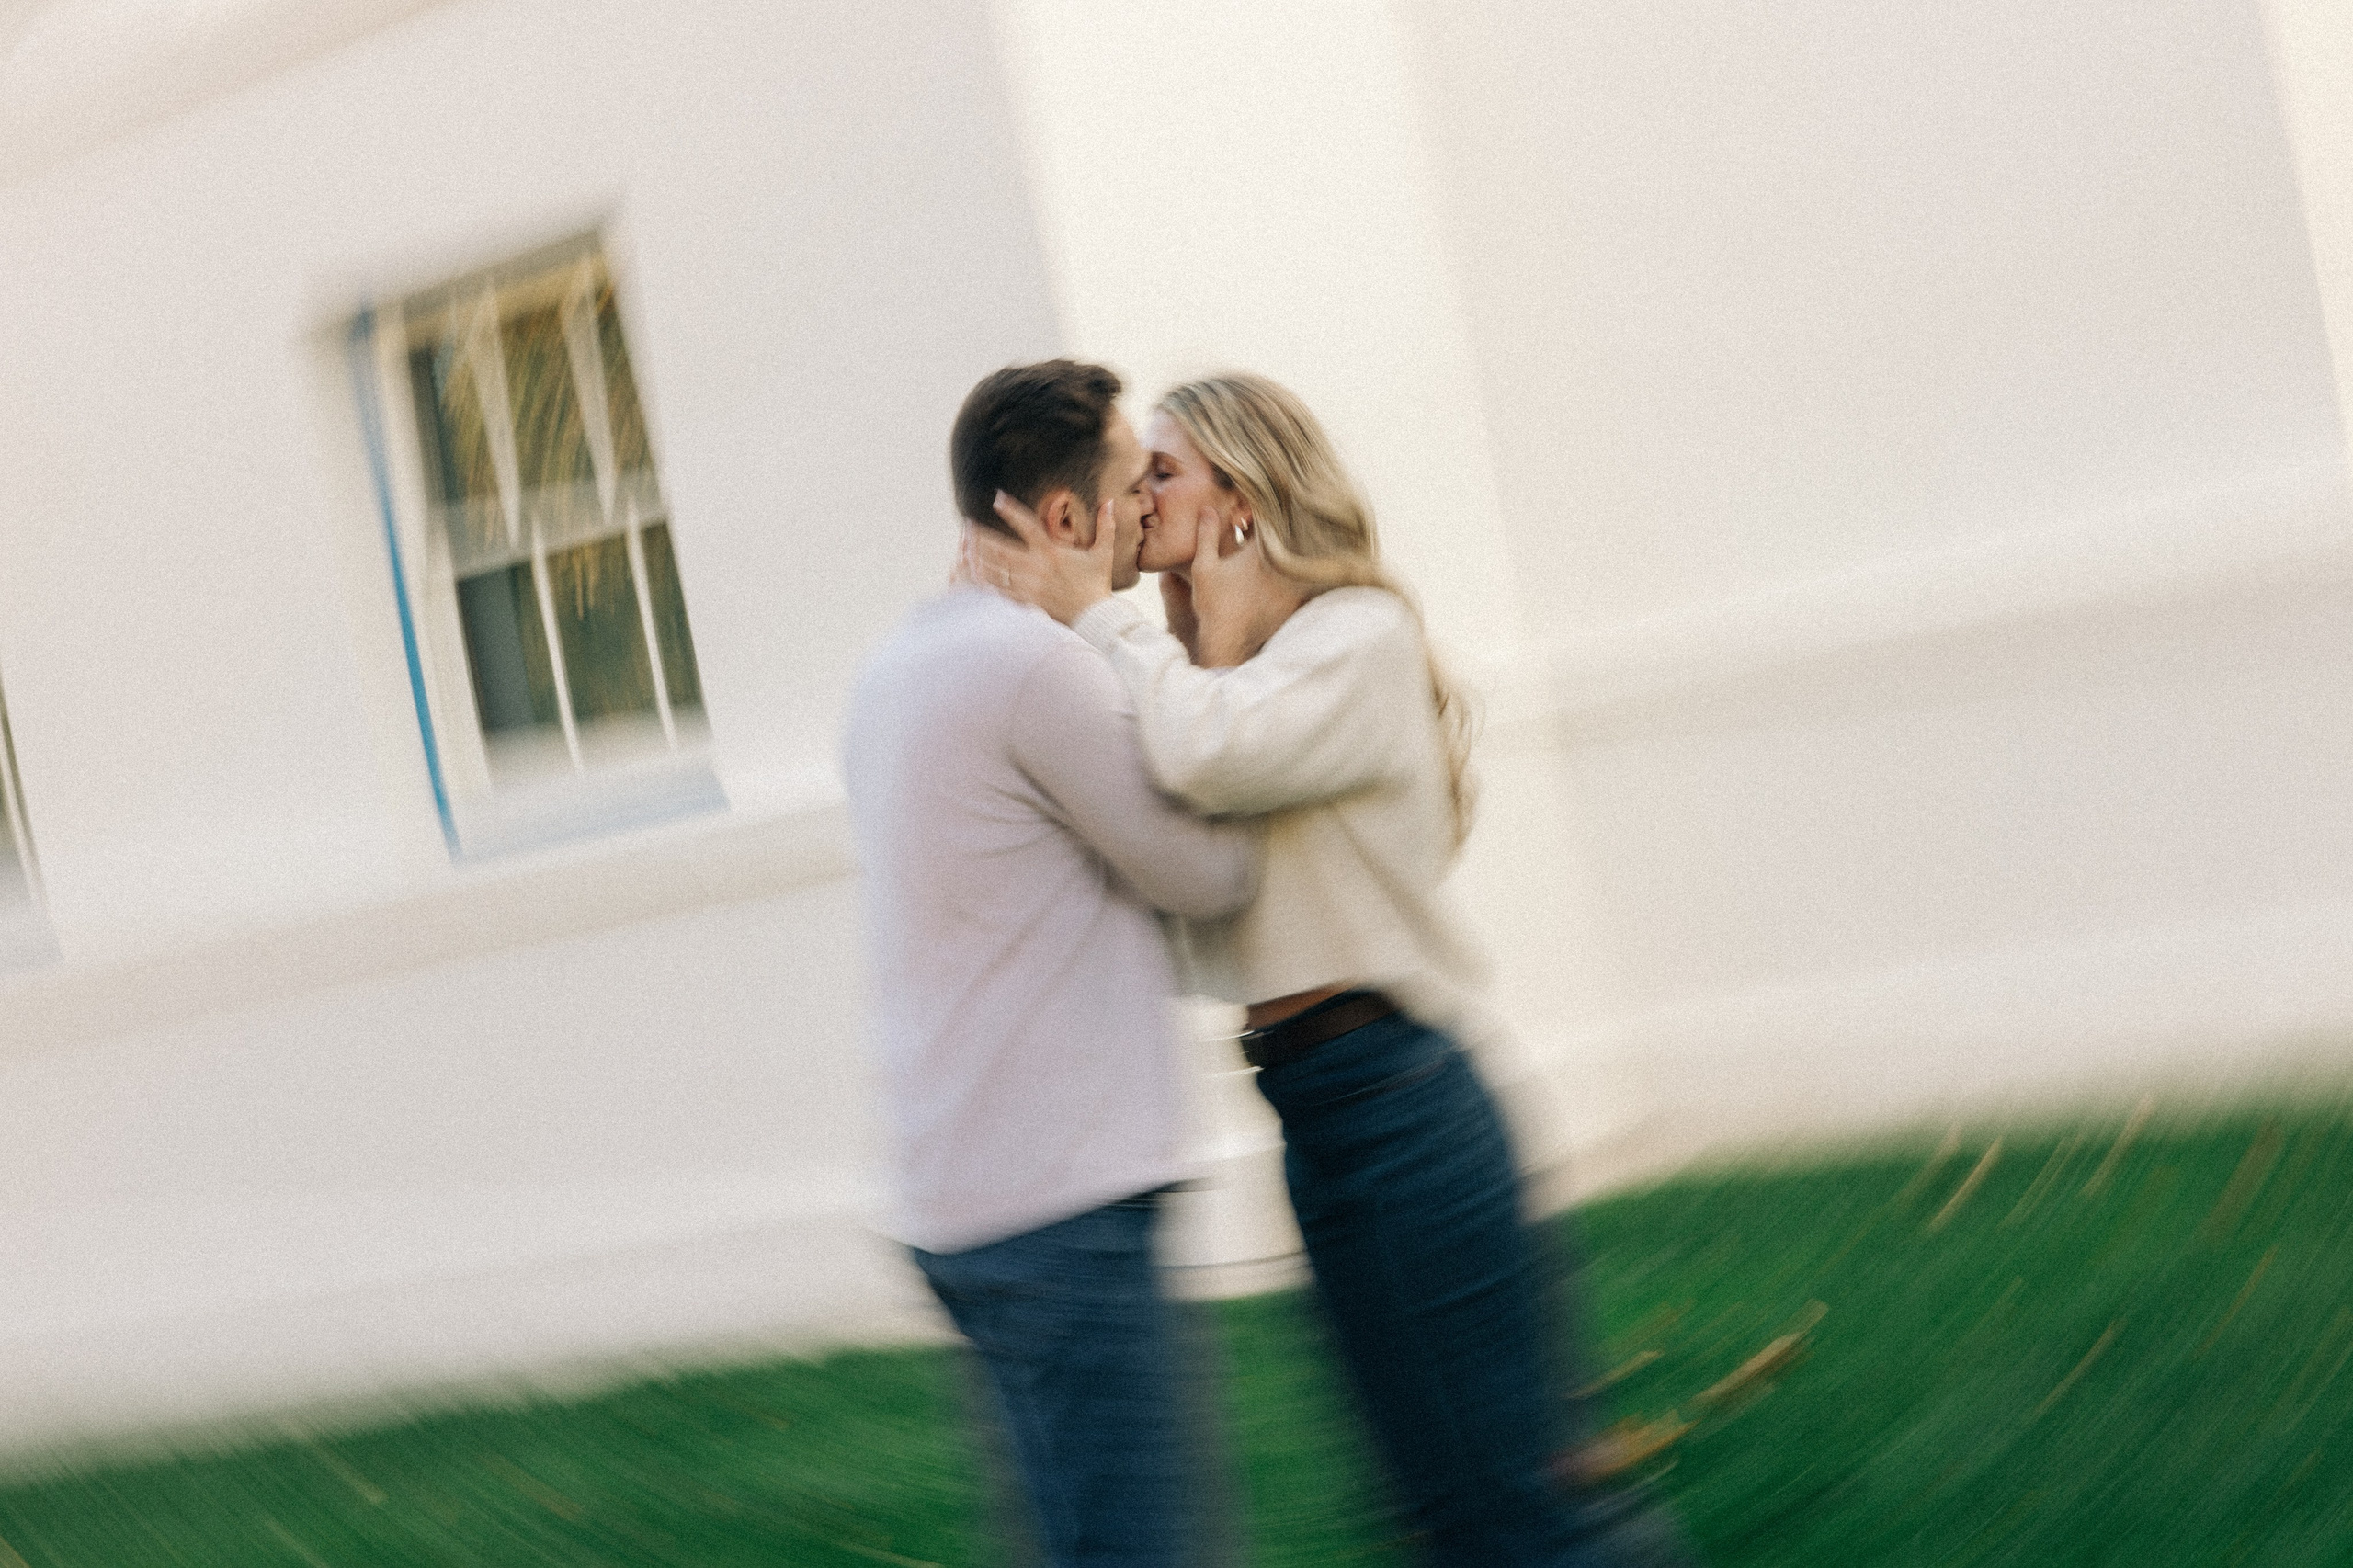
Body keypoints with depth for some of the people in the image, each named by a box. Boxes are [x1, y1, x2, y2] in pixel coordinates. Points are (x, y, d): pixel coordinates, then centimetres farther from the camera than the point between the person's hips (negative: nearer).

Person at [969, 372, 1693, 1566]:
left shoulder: (1360, 634, -8)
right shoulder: (1226, 666, 17)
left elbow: (1209, 754, -28)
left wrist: (1100, 617, -13)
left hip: (1393, 1098, -9)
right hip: (1312, 1106, 9)